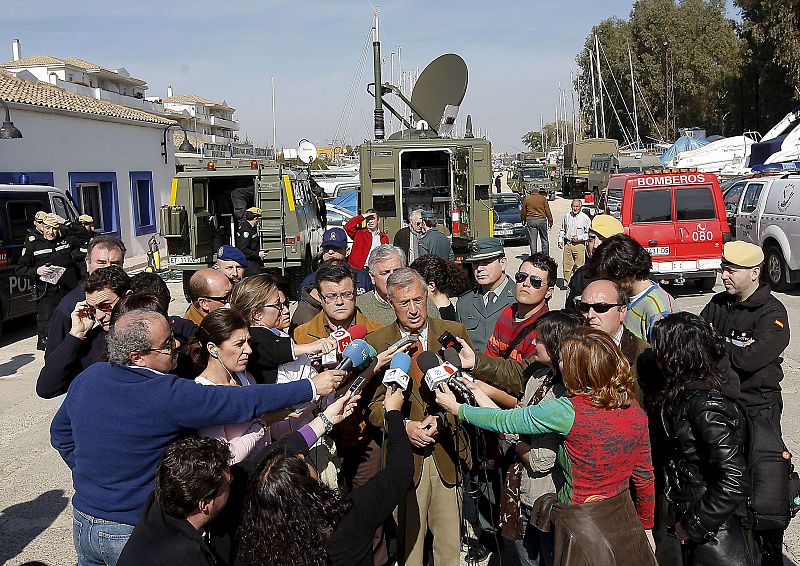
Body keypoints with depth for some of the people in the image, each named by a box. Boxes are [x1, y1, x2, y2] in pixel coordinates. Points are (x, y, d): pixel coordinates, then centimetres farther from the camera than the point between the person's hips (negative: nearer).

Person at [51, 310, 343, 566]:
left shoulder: (87, 377, -5)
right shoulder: (168, 395, -27)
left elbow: (60, 433, 11)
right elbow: (243, 402, -25)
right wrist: (311, 387, -18)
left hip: (82, 522, 6)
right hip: (135, 532, -6)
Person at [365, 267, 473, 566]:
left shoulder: (455, 332, 4)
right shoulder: (375, 343, 2)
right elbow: (372, 401, 3)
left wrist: (442, 418, -11)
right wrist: (405, 426, -12)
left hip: (447, 450, 1)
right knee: (408, 542, 5)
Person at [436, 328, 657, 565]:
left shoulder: (568, 411, -23)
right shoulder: (636, 411, -6)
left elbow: (504, 421, -12)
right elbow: (644, 477, 5)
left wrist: (457, 408, 3)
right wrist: (646, 526, 19)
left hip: (582, 525, -6)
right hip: (626, 522, 6)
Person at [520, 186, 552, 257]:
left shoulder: (526, 199, 3)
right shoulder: (543, 199, 1)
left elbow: (523, 212, 8)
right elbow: (547, 211, 1)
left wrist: (523, 221, 19)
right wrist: (550, 221, 8)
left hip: (530, 221, 0)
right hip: (541, 220, 0)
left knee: (532, 241, 3)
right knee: (544, 240, 11)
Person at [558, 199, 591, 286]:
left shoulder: (585, 218, -4)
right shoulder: (567, 216, 10)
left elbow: (589, 233, -4)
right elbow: (562, 230, 22)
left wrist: (579, 238, -13)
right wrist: (560, 240, 13)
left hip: (579, 245, -4)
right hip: (567, 244, 4)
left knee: (579, 266, -3)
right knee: (567, 266, 8)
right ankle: (566, 283, 18)